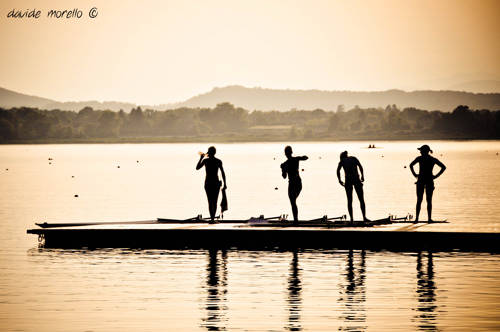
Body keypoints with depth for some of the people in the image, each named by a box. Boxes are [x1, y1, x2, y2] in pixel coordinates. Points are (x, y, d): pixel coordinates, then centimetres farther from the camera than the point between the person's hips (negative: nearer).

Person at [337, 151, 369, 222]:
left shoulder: (342, 161, 13)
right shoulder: (354, 158, 14)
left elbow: (338, 170, -4)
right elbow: (360, 166, -3)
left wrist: (339, 180, 1)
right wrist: (362, 176, -5)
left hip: (348, 181, 0)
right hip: (356, 180, 0)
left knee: (349, 200, 8)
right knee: (361, 199, 4)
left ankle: (351, 218, -1)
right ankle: (364, 217, -5)